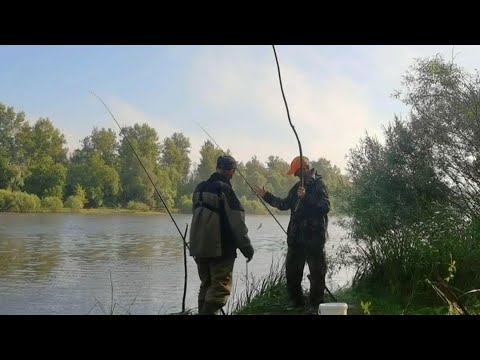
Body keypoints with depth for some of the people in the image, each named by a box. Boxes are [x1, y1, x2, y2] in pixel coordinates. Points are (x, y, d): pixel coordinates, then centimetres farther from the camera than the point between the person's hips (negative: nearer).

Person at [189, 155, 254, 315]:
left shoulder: (199, 188, 9)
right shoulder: (224, 189, -14)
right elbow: (237, 223, -15)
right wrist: (247, 247, -7)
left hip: (199, 247, 8)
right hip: (221, 248, -7)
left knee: (206, 286, 17)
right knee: (220, 287, -3)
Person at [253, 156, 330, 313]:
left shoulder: (319, 184, -8)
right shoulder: (298, 186, 16)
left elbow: (325, 206, -22)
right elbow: (285, 204, 23)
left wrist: (306, 197, -28)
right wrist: (266, 195, 19)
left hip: (314, 236, -8)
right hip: (296, 236, 8)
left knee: (317, 271, 0)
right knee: (292, 269, 13)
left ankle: (316, 304, 11)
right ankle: (295, 300, 27)